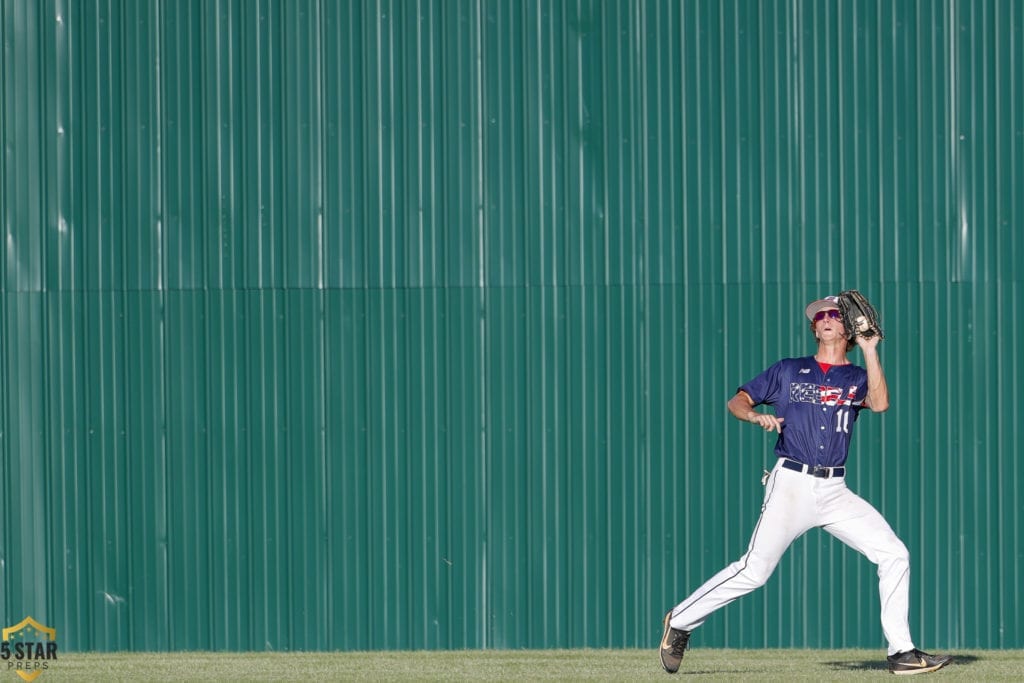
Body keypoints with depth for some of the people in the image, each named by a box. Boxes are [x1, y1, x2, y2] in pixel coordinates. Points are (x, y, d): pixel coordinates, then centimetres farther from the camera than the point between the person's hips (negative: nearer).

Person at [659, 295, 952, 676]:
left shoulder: (856, 378, 13)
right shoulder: (789, 371, 12)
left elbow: (879, 403, -9)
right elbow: (737, 401, 13)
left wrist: (869, 350, -7)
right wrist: (757, 416, -9)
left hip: (834, 492, 3)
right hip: (792, 483, -3)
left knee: (894, 555, -7)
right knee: (755, 571, -14)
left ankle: (901, 651, -1)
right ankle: (680, 622, 1)